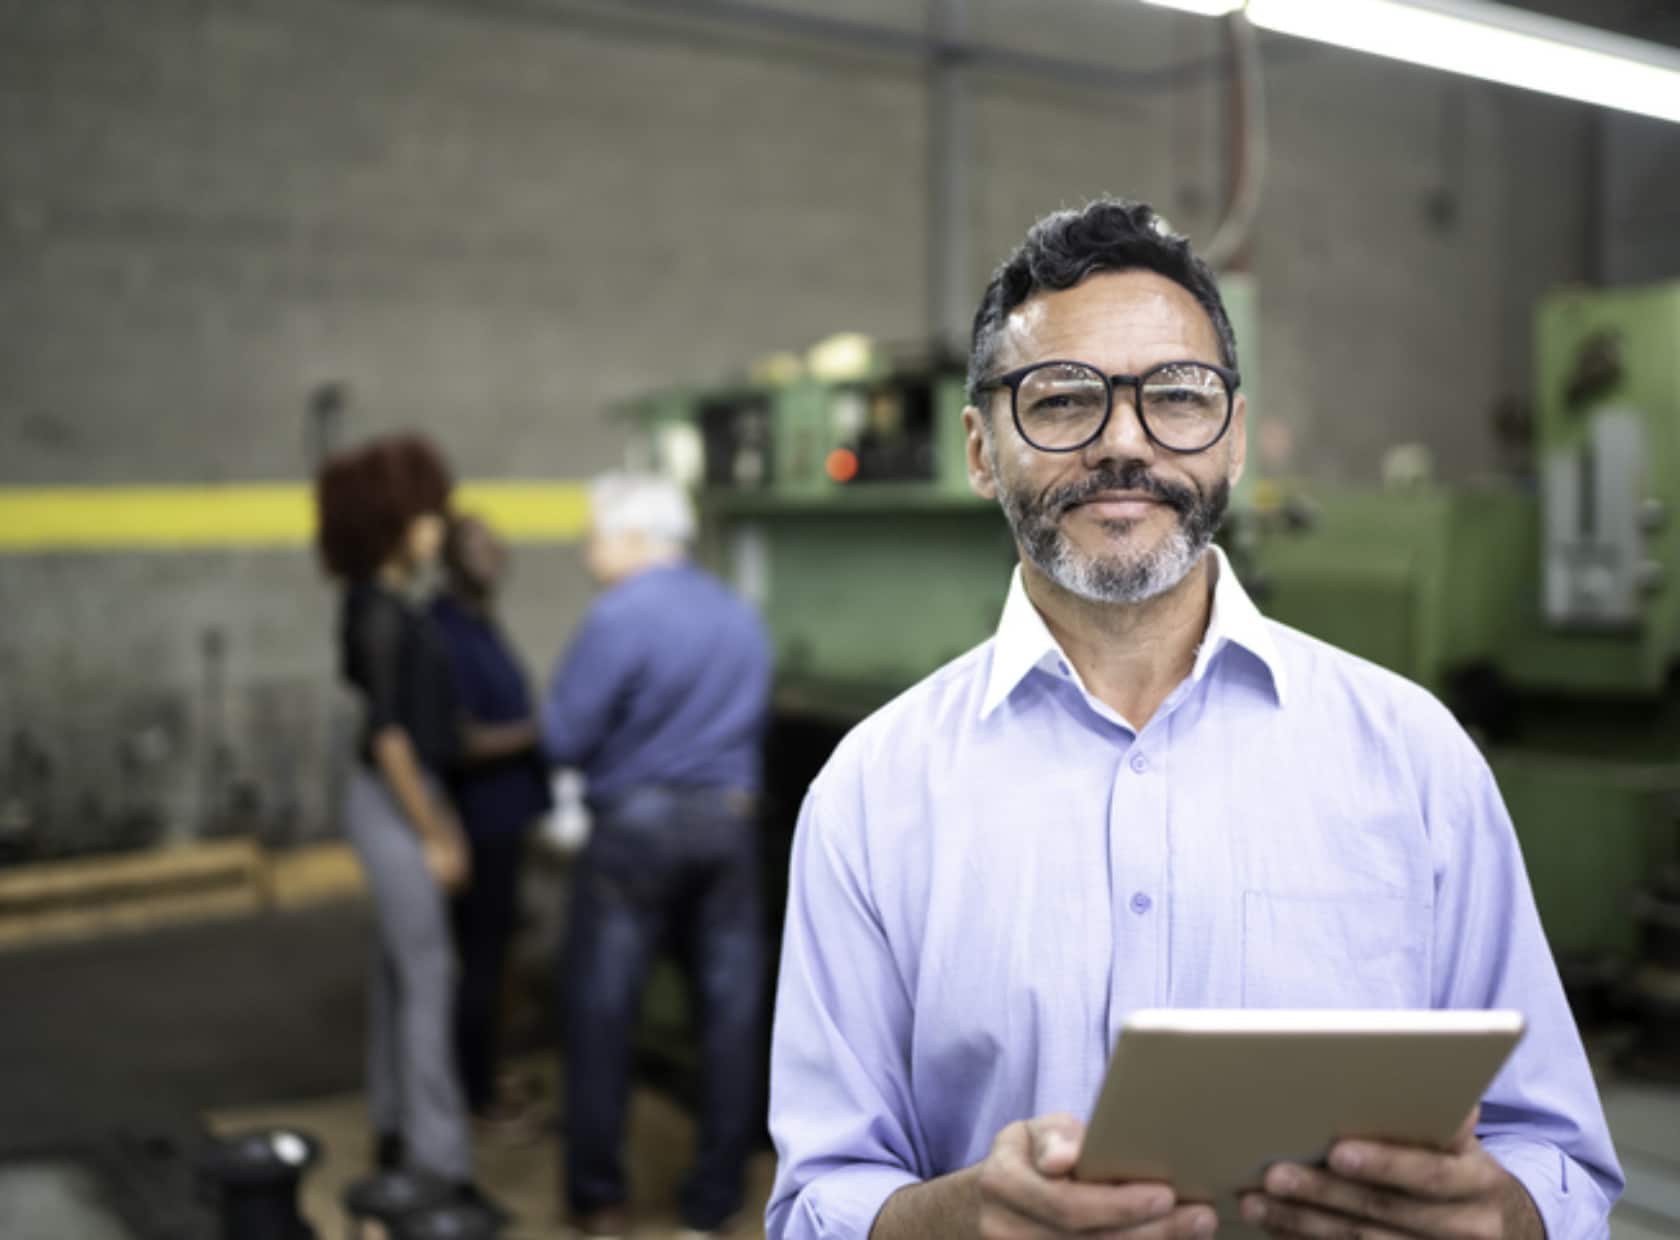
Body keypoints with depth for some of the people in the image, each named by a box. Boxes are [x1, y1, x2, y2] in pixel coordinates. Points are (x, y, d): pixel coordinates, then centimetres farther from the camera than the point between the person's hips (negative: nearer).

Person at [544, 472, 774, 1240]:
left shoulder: (619, 619, -12)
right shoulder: (742, 619, 8)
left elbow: (564, 739, -11)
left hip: (638, 824, -5)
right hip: (729, 823, 5)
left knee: (602, 1012, 8)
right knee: (730, 1010, 10)